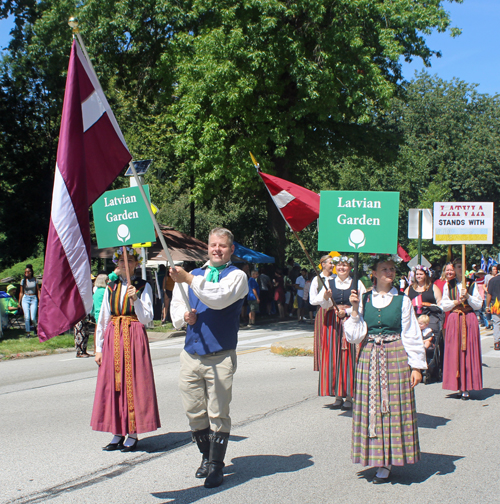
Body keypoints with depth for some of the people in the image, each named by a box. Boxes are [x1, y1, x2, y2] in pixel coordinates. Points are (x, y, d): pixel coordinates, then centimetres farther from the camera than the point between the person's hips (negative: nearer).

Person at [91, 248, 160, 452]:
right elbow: (103, 319, 12)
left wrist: (135, 299, -19)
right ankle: (118, 433, 13)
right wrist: (99, 348, 9)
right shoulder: (111, 287, 11)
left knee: (134, 384, -2)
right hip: (112, 339, 4)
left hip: (135, 338, -4)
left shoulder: (143, 286, 1)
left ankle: (133, 434, 7)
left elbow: (146, 319, -5)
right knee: (113, 384, 4)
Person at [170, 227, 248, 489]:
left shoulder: (236, 275, 0)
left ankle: (216, 466, 10)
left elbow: (220, 298, -21)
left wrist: (188, 279, -25)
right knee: (195, 413, 10)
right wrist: (184, 315, -7)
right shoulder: (193, 274, 16)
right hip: (191, 355, 5)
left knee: (218, 414, -1)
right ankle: (206, 456, 29)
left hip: (220, 357, -5)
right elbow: (176, 307, 16)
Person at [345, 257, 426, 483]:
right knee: (371, 407, 4)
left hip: (396, 357, -2)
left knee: (394, 408, -1)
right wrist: (355, 310, -10)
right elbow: (355, 335, 0)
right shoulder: (364, 299, 5)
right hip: (370, 358, 2)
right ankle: (378, 458, 15)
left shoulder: (402, 301, 0)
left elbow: (411, 335, 2)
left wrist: (416, 366, -2)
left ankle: (387, 464, 6)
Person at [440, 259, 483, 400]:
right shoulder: (448, 285, 10)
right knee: (455, 351, -3)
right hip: (454, 320, 1)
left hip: (469, 320, 0)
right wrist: (456, 301, -8)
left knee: (469, 351, -5)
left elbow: (478, 305, 3)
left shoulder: (472, 284, 9)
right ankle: (459, 385, 4)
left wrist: (467, 296, -11)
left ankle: (467, 387, -2)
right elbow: (444, 305, 7)